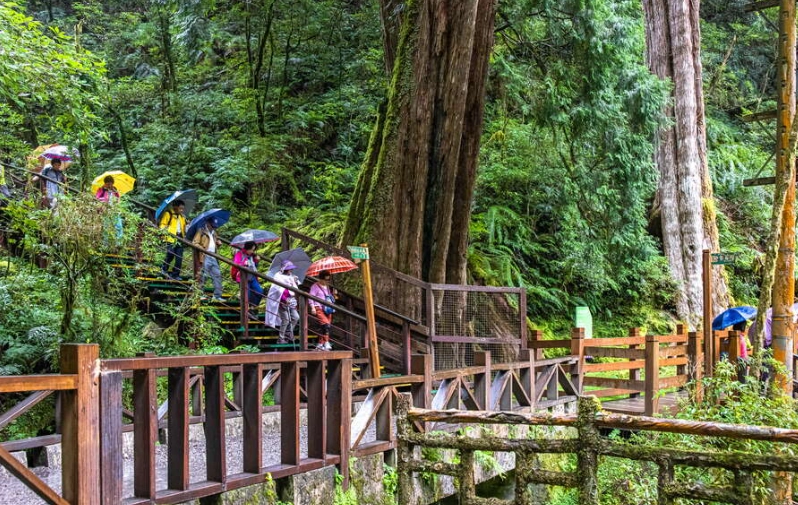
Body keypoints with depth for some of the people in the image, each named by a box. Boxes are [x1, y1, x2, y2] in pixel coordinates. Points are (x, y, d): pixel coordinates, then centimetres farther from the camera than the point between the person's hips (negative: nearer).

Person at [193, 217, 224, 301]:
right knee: (204, 276, -6)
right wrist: (204, 249, -20)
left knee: (217, 275, 1)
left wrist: (218, 242, 14)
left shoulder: (213, 232, 23)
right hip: (205, 257, -7)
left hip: (213, 257, 7)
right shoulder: (201, 231, -1)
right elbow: (195, 243, -8)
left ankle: (217, 296, 3)